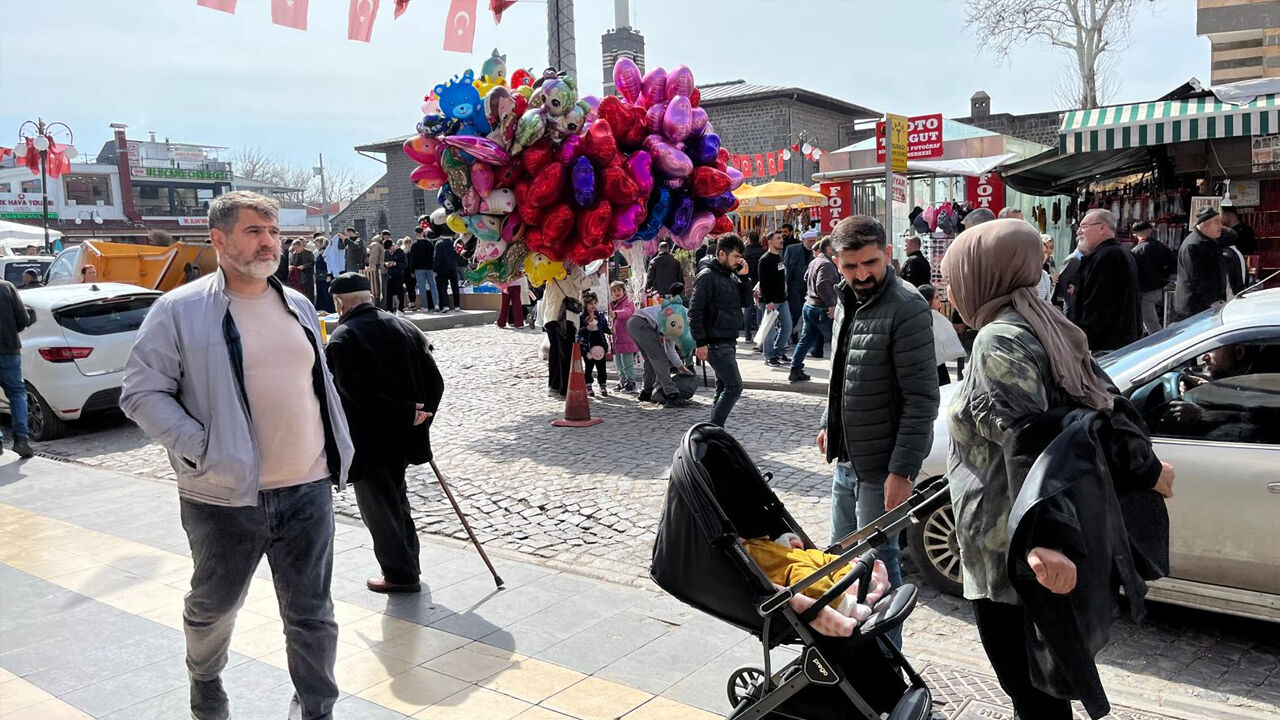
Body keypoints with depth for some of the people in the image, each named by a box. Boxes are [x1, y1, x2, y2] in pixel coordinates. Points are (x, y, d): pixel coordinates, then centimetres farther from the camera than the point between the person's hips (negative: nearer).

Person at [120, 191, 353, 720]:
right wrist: (199, 450, -16)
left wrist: (337, 454, 13)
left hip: (308, 490, 3)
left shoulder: (297, 305, 10)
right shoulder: (179, 310, -7)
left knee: (312, 614, 9)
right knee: (214, 605, 20)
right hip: (225, 497, -3)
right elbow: (141, 392, -7)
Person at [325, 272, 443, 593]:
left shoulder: (342, 339, -13)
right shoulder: (405, 328, 4)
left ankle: (400, 573, 15)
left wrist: (407, 414, -21)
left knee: (376, 504, 7)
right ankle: (407, 564, 33)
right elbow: (435, 382, 2)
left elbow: (355, 391, -25)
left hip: (367, 440, -7)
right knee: (395, 496, 23)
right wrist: (416, 418, 7)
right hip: (401, 435, 7)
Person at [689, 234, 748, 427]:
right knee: (734, 387, -12)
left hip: (729, 342, 10)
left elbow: (745, 300, 22)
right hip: (716, 344, -10)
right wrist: (700, 342, -20)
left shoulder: (730, 275, 15)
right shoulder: (707, 276, -13)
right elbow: (695, 311, -18)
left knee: (724, 388, 12)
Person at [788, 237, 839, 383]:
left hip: (809, 305, 9)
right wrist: (832, 304, -24)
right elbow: (822, 285, -28)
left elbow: (806, 278, 28)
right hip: (821, 310, -9)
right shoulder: (826, 264, -17)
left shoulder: (814, 262, 13)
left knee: (806, 339, 13)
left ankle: (795, 370, 14)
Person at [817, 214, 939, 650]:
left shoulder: (907, 310, -19)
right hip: (845, 458, 8)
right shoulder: (847, 302, 7)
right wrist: (829, 425, 21)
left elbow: (922, 399, -20)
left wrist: (902, 470, -23)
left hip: (880, 465, -8)